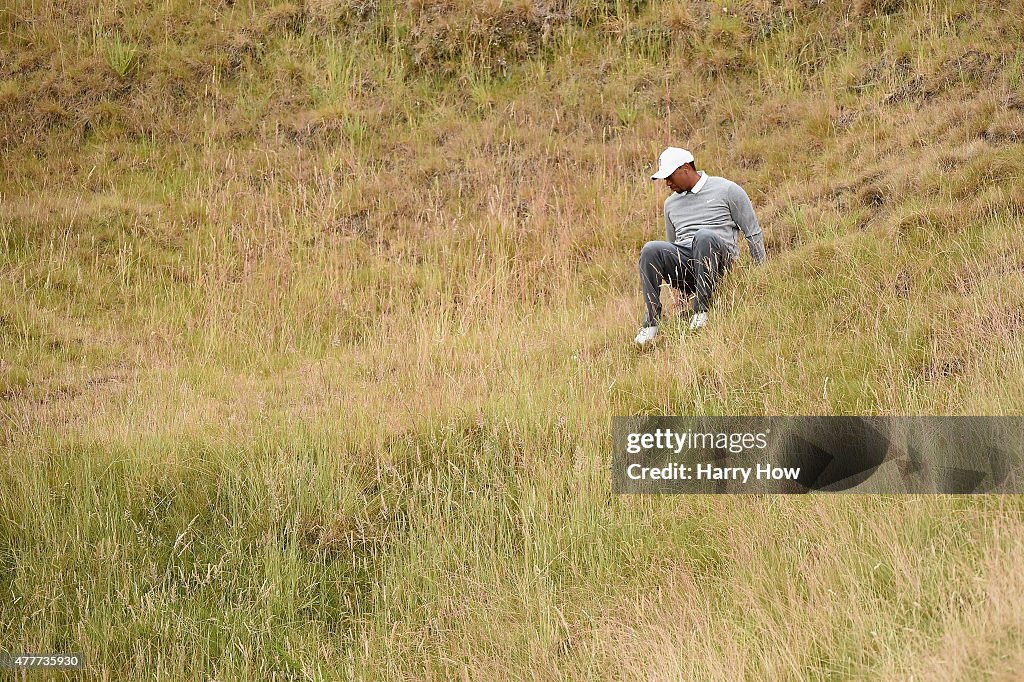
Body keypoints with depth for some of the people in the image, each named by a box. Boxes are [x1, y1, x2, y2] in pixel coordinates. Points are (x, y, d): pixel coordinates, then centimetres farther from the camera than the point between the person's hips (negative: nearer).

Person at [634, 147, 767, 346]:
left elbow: (753, 233, 7)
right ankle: (652, 321, -31)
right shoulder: (671, 203, 24)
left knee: (704, 237, -39)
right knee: (650, 250, -27)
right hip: (682, 263, 4)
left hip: (719, 259, -4)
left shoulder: (726, 190, 6)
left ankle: (701, 310, -36)